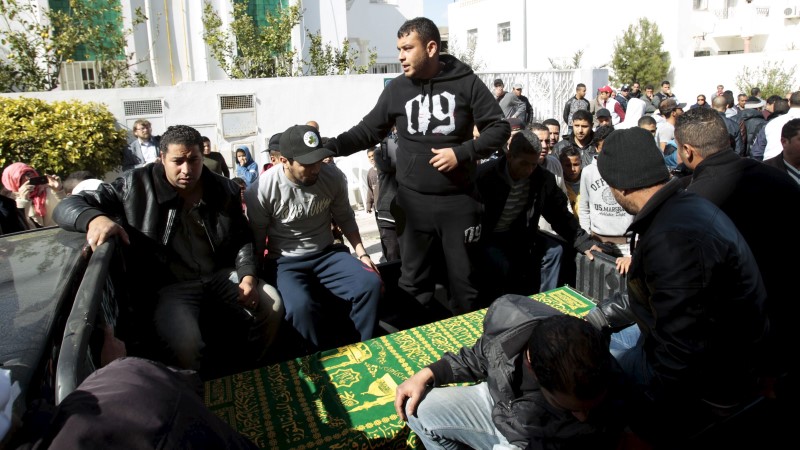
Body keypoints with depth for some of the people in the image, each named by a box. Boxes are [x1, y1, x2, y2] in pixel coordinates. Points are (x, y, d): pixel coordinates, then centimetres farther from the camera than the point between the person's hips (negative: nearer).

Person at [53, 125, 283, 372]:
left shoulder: (224, 190, 4)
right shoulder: (137, 186, -7)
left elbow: (242, 238, 13)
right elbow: (67, 206, -5)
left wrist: (248, 275, -7)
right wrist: (95, 219, -30)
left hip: (220, 276, 4)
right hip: (169, 286, -4)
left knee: (272, 306, -13)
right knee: (184, 343, -32)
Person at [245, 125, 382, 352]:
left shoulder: (333, 177, -6)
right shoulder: (262, 190, -16)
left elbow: (345, 218, 10)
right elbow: (256, 242, -4)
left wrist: (361, 253, 1)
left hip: (327, 253, 3)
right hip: (285, 261, -3)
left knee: (371, 284, -22)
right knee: (301, 307, -34)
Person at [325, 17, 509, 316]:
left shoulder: (466, 82, -3)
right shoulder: (396, 89, 2)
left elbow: (499, 128, -1)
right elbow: (368, 132, 6)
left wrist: (463, 153, -14)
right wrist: (330, 145, -9)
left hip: (459, 200, -1)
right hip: (413, 201, 2)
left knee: (464, 278, 11)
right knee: (414, 280, 12)